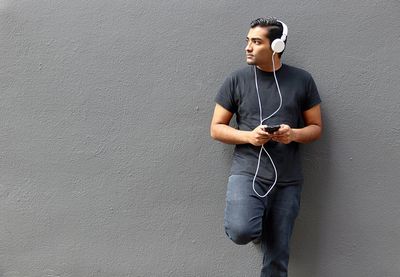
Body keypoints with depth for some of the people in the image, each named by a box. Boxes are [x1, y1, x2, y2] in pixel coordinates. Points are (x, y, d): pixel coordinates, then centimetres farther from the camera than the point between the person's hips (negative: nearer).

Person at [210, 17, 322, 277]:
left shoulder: (302, 80, 3)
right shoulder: (237, 80, 1)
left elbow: (316, 127, 9)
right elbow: (216, 128, 4)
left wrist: (294, 134, -13)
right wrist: (248, 136, -14)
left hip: (288, 180, 1)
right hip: (247, 171, -1)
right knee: (241, 231, -26)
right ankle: (257, 223, 11)